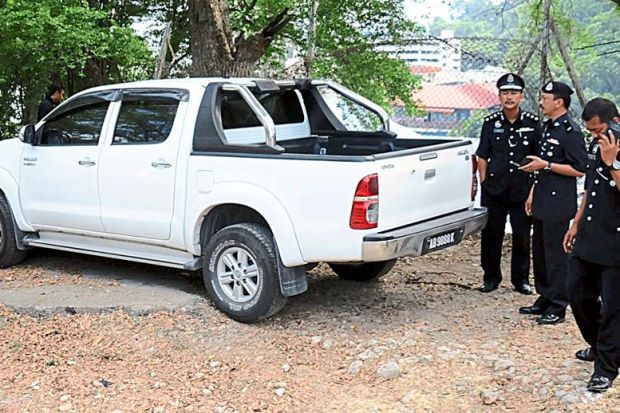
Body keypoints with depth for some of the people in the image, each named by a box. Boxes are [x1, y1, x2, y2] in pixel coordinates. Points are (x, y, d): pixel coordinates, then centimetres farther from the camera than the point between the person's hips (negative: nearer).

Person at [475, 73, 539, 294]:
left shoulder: (533, 123, 2)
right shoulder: (490, 123, 4)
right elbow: (482, 157, 7)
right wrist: (484, 182, 0)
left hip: (523, 191, -1)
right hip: (494, 191, 1)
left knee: (522, 238, 6)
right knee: (491, 235, 6)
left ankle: (521, 278, 21)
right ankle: (491, 277, 20)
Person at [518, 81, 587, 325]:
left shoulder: (571, 131, -14)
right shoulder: (547, 127, 15)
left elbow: (580, 169, -17)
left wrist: (546, 165, -20)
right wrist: (532, 193, 20)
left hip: (559, 205, -9)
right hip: (542, 203, 9)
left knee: (556, 255, -4)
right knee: (539, 252, 15)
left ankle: (557, 308, 4)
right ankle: (544, 300, 27)